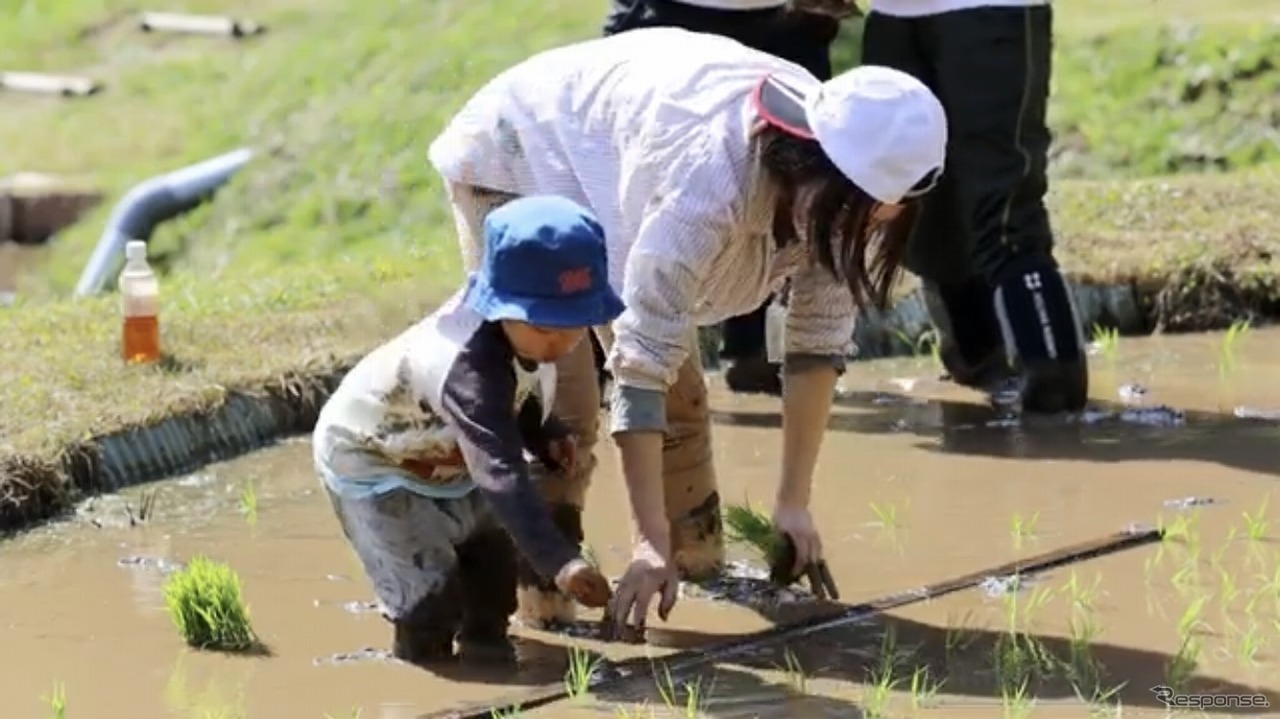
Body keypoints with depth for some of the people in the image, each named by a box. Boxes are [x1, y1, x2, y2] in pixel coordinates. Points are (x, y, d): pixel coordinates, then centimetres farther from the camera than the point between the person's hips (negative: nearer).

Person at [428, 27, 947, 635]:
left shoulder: (832, 186, -20)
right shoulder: (708, 184, -42)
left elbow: (821, 341, -10)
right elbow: (640, 367, -40)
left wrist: (793, 503, -12)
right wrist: (653, 542, -39)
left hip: (610, 175, 7)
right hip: (519, 154, -7)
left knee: (681, 390, 6)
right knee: (556, 399, -18)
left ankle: (701, 560, 23)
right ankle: (538, 594, -9)